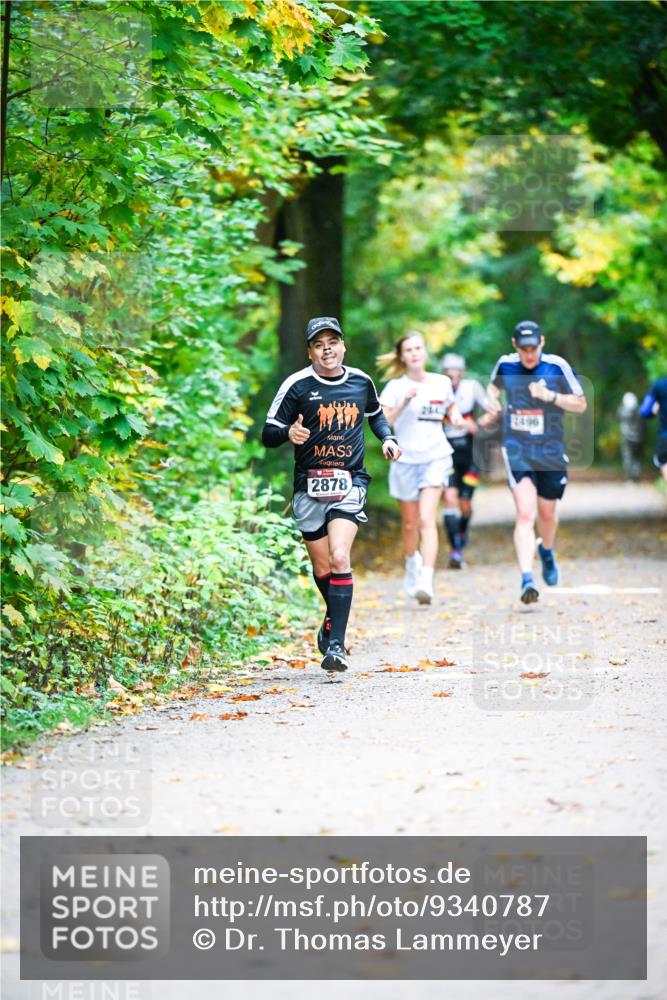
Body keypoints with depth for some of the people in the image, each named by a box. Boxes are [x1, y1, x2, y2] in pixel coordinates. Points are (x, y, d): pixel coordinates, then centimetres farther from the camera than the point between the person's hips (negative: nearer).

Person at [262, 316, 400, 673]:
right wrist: (289, 433, -24)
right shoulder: (297, 386, -4)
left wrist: (387, 437, 10)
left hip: (350, 484, 0)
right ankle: (334, 619, 38)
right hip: (310, 488, 0)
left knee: (339, 557, -19)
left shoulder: (360, 382, 6)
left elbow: (375, 413, 28)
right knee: (322, 569, 7)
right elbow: (268, 435, -3)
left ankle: (335, 643, -19)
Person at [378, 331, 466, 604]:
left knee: (427, 519, -17)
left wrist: (455, 416, 1)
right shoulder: (395, 387, -3)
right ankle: (412, 562, 45)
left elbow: (451, 406, 23)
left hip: (436, 458, 0)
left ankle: (426, 581, -26)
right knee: (410, 523, 13)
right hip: (405, 460, 0)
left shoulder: (442, 383, 4)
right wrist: (403, 404, -26)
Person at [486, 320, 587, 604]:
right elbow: (494, 385, 21)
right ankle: (527, 580, -22)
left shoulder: (556, 366, -9)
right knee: (525, 514, -17)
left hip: (550, 451, 0)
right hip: (516, 450, 0)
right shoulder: (506, 364, -2)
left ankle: (546, 551, 51)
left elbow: (581, 405, -5)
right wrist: (491, 398, -2)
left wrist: (549, 396, -19)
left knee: (546, 514, 16)